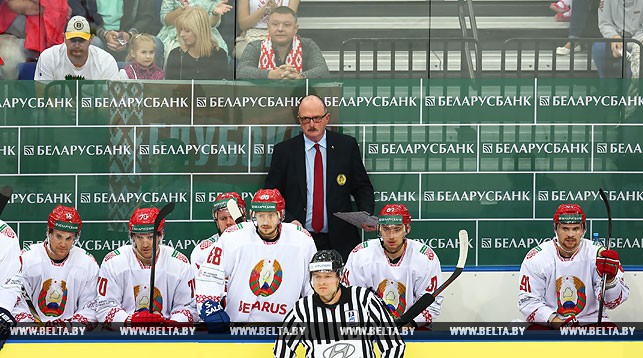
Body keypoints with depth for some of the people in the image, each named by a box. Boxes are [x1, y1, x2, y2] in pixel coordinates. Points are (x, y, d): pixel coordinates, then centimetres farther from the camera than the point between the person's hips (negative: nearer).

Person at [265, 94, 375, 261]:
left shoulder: (347, 145, 5)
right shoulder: (284, 151, 4)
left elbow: (362, 187, 10)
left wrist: (367, 215, -9)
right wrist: (289, 221, -12)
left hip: (339, 241, 0)